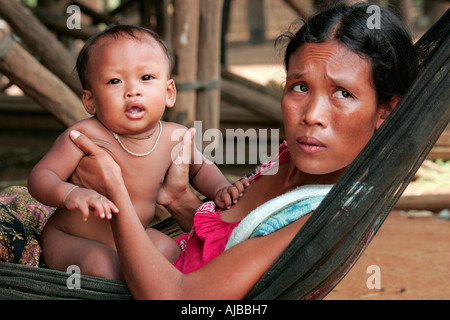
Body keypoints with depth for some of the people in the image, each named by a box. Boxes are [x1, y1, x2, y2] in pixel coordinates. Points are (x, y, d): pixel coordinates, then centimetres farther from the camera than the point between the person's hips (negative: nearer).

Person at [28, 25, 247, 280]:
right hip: (68, 239, -5)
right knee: (100, 265, -32)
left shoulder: (175, 137, -8)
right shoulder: (86, 135, -23)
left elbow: (200, 168, 15)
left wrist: (220, 189, -6)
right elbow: (40, 176, -19)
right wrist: (69, 193, -40)